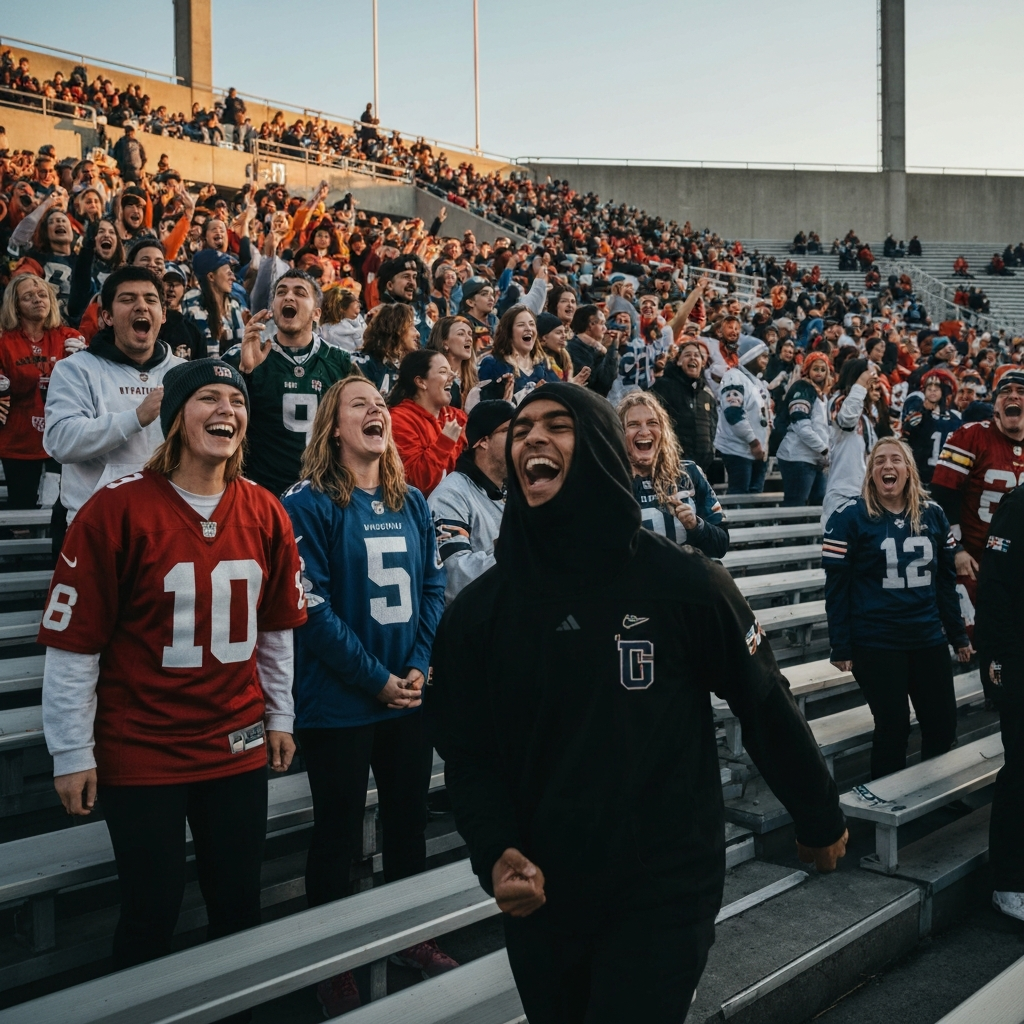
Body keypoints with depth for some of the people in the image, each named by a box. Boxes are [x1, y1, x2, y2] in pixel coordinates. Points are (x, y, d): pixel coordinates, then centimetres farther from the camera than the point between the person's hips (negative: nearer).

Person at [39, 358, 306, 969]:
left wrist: (280, 716, 14)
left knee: (240, 904, 14)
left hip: (239, 746, 4)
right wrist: (72, 753, -8)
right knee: (153, 912, 8)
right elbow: (73, 641, -11)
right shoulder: (117, 510, -13)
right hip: (139, 752, -4)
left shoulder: (265, 513, 1)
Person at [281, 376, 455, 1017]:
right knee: (339, 833, 8)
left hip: (411, 694, 5)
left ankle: (413, 937, 36)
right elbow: (313, 606, -16)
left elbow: (433, 587, 7)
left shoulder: (412, 502, 7)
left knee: (410, 820, 17)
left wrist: (420, 667, -7)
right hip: (340, 700, -5)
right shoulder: (311, 504, -11)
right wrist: (376, 679, -16)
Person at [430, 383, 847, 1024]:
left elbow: (767, 707, -2)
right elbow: (468, 754, 2)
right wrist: (495, 853, -14)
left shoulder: (685, 583, -11)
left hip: (666, 893, -3)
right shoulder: (480, 610, -3)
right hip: (540, 899, 4)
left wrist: (819, 819, 8)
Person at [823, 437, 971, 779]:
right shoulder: (850, 517, -9)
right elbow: (836, 587, -9)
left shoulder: (932, 514, 5)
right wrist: (840, 648, -10)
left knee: (943, 724, 10)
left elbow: (946, 580, 12)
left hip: (929, 638, 5)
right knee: (892, 728, 4)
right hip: (875, 644, -4)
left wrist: (958, 634, 13)